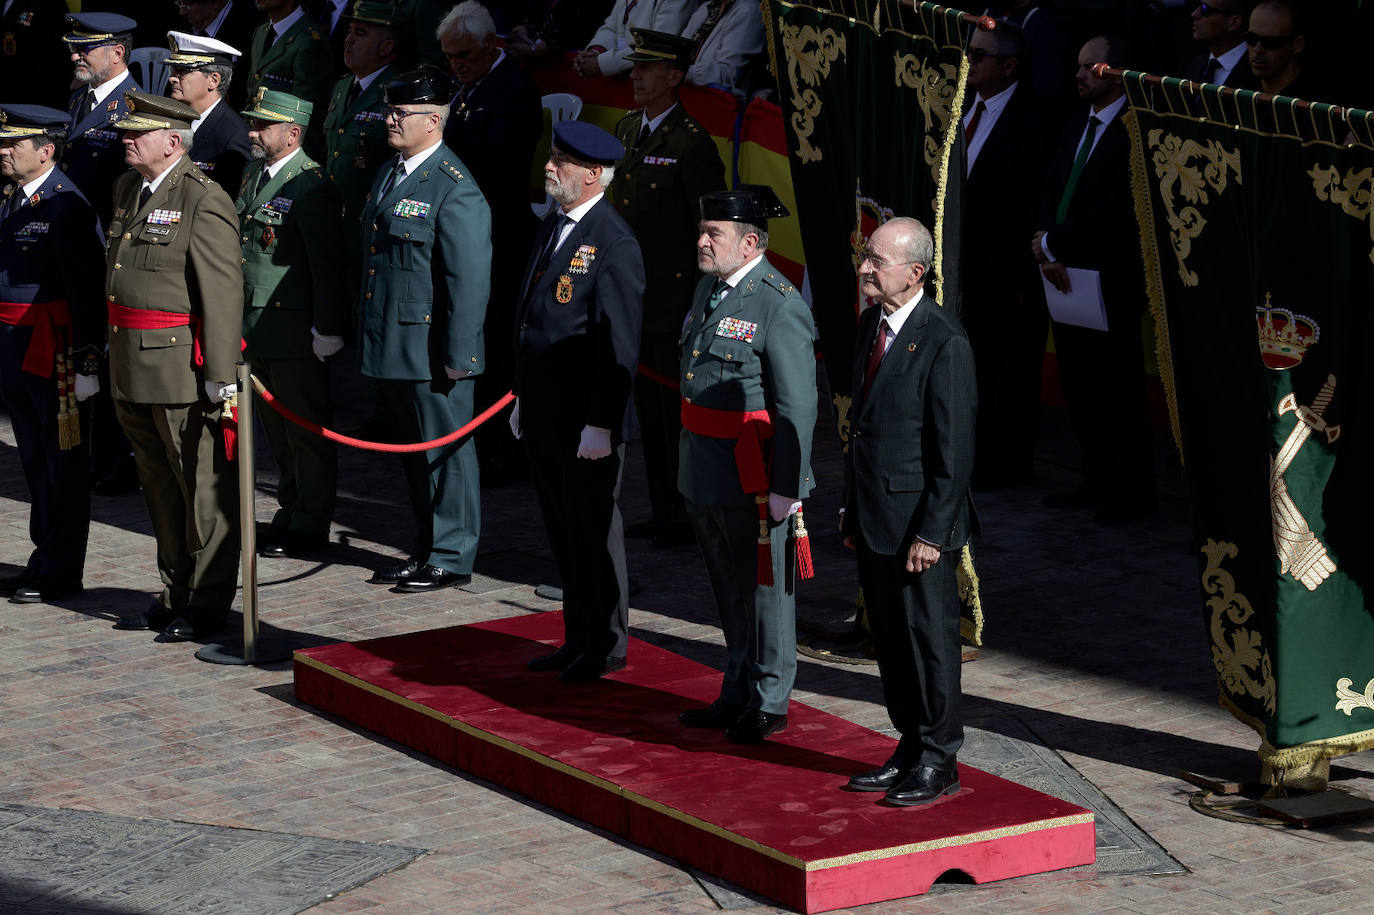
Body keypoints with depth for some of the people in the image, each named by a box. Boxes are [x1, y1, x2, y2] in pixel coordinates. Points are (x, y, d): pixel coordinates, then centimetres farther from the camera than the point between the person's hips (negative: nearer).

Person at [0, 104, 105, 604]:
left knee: (65, 462, 2)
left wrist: (86, 365, -20)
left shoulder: (68, 207, -15)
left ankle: (61, 572, 9)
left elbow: (87, 293, -18)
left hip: (54, 351, -8)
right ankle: (44, 558, 26)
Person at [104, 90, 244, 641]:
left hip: (182, 363, -9)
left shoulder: (204, 201, -14)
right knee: (159, 481, 17)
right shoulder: (128, 188, 12)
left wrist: (220, 374, -20)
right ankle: (175, 590, 28)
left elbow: (223, 293, -18)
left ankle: (208, 602, 8)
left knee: (203, 483, 1)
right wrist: (112, 352, 17)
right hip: (132, 365, 9)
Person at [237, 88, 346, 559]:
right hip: (257, 327, 8)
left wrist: (328, 329, -18)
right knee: (277, 429, 15)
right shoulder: (254, 177, 13)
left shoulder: (312, 186, -15)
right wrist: (238, 320, 20)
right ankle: (290, 511, 26)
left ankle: (311, 524, 9)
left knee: (307, 428, 1)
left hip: (296, 330, -8)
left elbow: (328, 263, -17)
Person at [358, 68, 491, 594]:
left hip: (430, 350, -9)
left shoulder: (456, 191, -15)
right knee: (413, 452, 16)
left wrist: (457, 357, -19)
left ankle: (451, 559, 10)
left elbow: (470, 281, -18)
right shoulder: (389, 174, 13)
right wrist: (366, 336, 17)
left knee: (445, 451, 2)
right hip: (389, 349, 9)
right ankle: (425, 551, 26)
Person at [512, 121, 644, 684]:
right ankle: (578, 640, 25)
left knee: (595, 532, 3)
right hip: (544, 415, 9)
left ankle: (606, 647, 15)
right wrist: (523, 397, 18)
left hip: (586, 421, -9)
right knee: (564, 533, 15)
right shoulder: (554, 226, 12)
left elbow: (619, 343, -18)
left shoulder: (613, 244, -16)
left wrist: (601, 424, -20)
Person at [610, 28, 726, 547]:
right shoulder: (627, 130, 11)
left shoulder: (691, 144, -14)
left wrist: (701, 307, -16)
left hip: (676, 299, -8)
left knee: (680, 411, -2)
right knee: (649, 409, 14)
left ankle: (689, 518, 6)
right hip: (634, 299, 8)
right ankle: (661, 511, 23)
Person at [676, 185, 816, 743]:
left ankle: (768, 705, 15)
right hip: (706, 475, 9)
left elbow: (797, 409, -20)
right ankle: (737, 694, 31)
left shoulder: (781, 307, -18)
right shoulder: (710, 288, 9)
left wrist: (786, 489, -22)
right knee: (730, 590, 19)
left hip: (754, 479, -9)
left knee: (765, 589, 5)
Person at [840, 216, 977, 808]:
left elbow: (955, 449, -17)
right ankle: (911, 749, 25)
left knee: (929, 637, 1)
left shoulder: (944, 342, -17)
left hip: (918, 522, -8)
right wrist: (852, 508, 15)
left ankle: (939, 764, 11)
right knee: (890, 638, 14)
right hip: (873, 517, 8)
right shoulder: (870, 324, 9)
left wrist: (931, 532, -18)